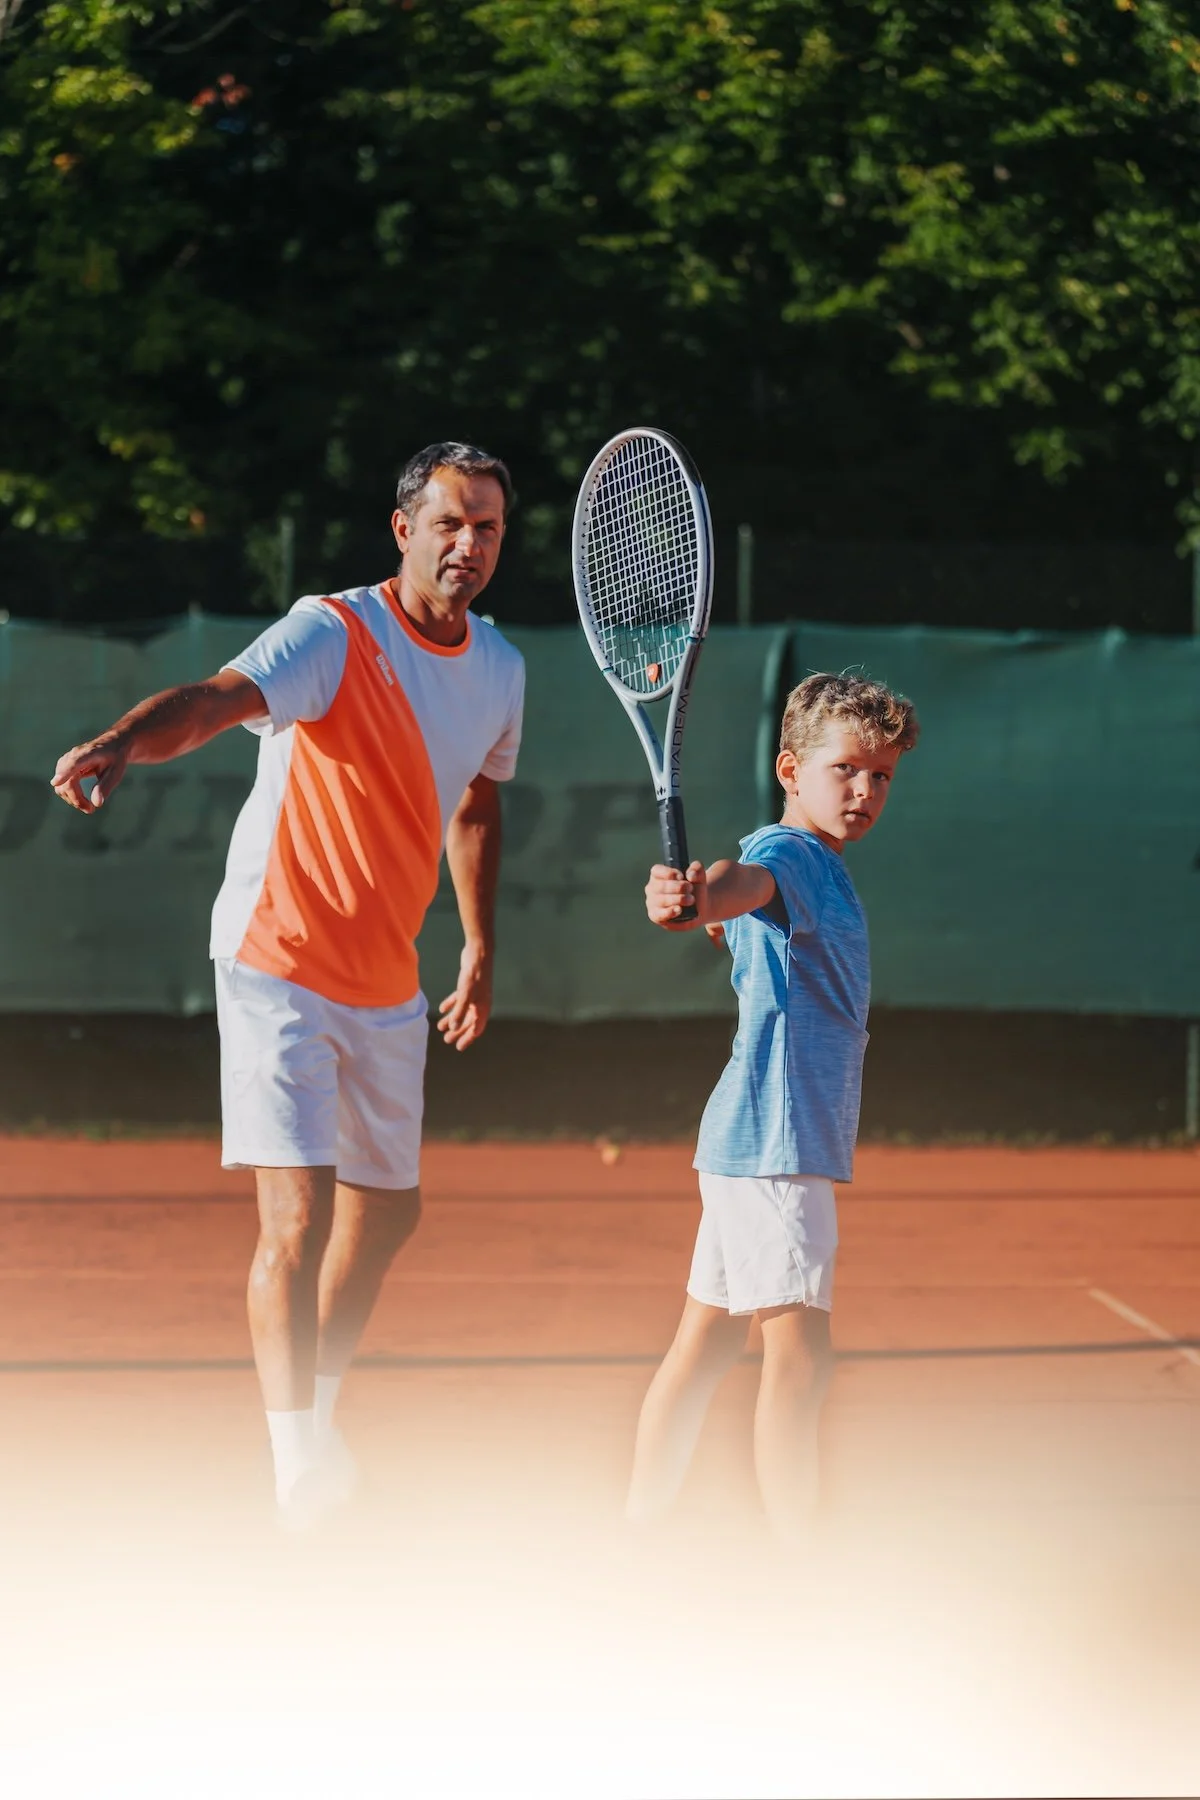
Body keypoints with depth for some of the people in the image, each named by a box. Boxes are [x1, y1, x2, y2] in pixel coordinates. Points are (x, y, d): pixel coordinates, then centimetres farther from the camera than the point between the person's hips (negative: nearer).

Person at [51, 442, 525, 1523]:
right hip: (280, 966, -7)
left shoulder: (500, 669, 6)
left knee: (388, 1212, 18)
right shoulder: (332, 635, -17)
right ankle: (299, 1464, -14)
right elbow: (216, 700, -35)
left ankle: (318, 1412, 38)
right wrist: (119, 746, -55)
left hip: (390, 988, 7)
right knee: (297, 1216, -17)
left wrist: (481, 949, 24)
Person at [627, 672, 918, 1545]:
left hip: (757, 1146, 10)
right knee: (799, 1355, -12)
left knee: (706, 1342, 13)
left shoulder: (822, 867, 16)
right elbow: (744, 882, -39)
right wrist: (693, 898, -58)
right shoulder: (786, 852, -14)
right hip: (775, 1145, -10)